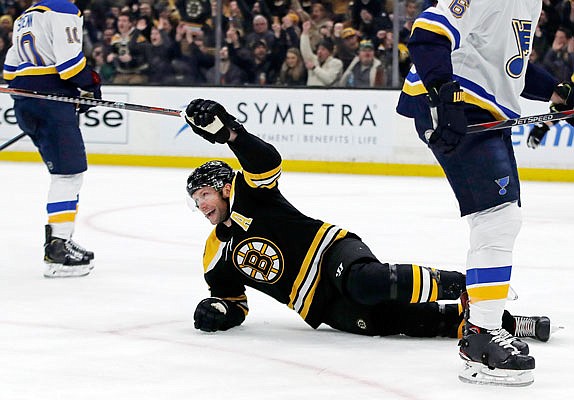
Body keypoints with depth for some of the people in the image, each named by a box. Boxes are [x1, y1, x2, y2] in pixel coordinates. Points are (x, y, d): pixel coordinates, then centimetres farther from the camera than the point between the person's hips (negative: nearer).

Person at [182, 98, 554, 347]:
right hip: (323, 307, 5)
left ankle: (463, 285, -31)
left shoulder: (248, 195, 2)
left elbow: (268, 161, -18)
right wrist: (223, 309, 0)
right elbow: (233, 299, 25)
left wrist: (230, 130, -33)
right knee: (392, 318, -20)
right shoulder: (215, 257, 19)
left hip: (333, 251, -5)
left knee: (367, 283, -41)